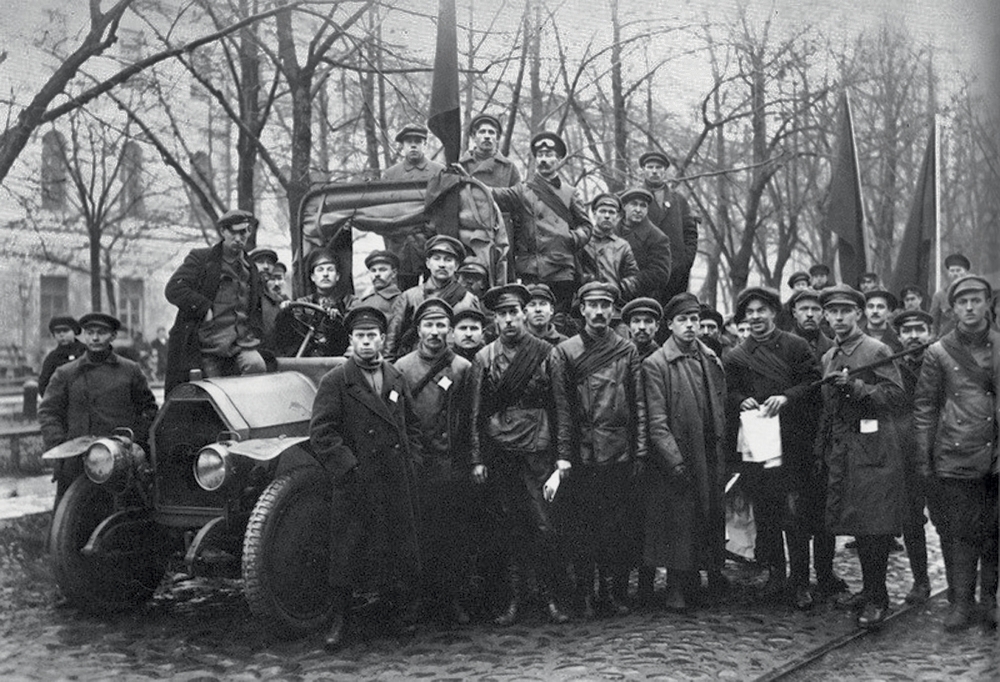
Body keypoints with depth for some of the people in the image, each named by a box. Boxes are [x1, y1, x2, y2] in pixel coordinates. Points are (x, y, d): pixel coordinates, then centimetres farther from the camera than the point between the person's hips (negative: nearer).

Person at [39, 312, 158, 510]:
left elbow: (148, 408, 17)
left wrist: (138, 441, 4)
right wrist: (59, 445, -5)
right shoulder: (64, 374, 12)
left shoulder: (130, 370, 12)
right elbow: (47, 412, 9)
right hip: (75, 462, 0)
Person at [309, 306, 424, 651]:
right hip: (355, 482, -4)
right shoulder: (335, 382, -3)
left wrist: (411, 458, 10)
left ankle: (408, 613, 25)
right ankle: (338, 620, 11)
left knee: (402, 547, 9)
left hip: (398, 483, 4)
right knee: (345, 550, 0)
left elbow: (411, 424, 23)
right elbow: (322, 433, -9)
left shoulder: (396, 378, 14)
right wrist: (349, 467, -14)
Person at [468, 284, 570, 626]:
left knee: (545, 526, -5)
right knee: (509, 528, 5)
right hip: (499, 453, 1)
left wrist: (562, 454, -1)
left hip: (538, 450, -1)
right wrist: (478, 458, 3)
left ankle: (550, 597, 7)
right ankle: (514, 600, 12)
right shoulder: (484, 358, 7)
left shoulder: (545, 353, 4)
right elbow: (477, 413, 8)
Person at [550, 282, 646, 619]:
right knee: (582, 526, 3)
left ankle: (612, 592, 14)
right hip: (582, 456, -1)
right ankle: (585, 595, 11)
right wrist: (564, 456, -7)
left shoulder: (627, 350, 8)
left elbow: (638, 405, 8)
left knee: (616, 527, 5)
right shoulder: (564, 352, 3)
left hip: (620, 455, 1)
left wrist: (640, 452, 2)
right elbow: (561, 408, -1)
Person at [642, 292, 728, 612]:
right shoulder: (655, 364, -8)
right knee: (680, 524, 0)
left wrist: (723, 450, 7)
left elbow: (720, 408, 15)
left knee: (713, 519, 10)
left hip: (711, 457, 5)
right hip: (677, 459, -5)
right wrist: (675, 460, -16)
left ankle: (714, 572, 24)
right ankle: (681, 590, 10)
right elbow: (656, 421, -11)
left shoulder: (711, 359, 10)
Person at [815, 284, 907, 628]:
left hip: (873, 450, -7)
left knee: (875, 527, -6)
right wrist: (821, 451, 19)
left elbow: (895, 395, -12)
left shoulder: (877, 351, -5)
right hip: (841, 451, 7)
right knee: (857, 524, 12)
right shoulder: (828, 358, 17)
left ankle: (877, 599, 1)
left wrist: (856, 387, -20)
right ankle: (869, 590, 23)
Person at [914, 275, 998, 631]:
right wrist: (924, 458, -1)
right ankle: (962, 602, 11)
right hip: (955, 459, -1)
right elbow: (924, 408, 4)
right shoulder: (938, 353, 2)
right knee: (958, 533, 2)